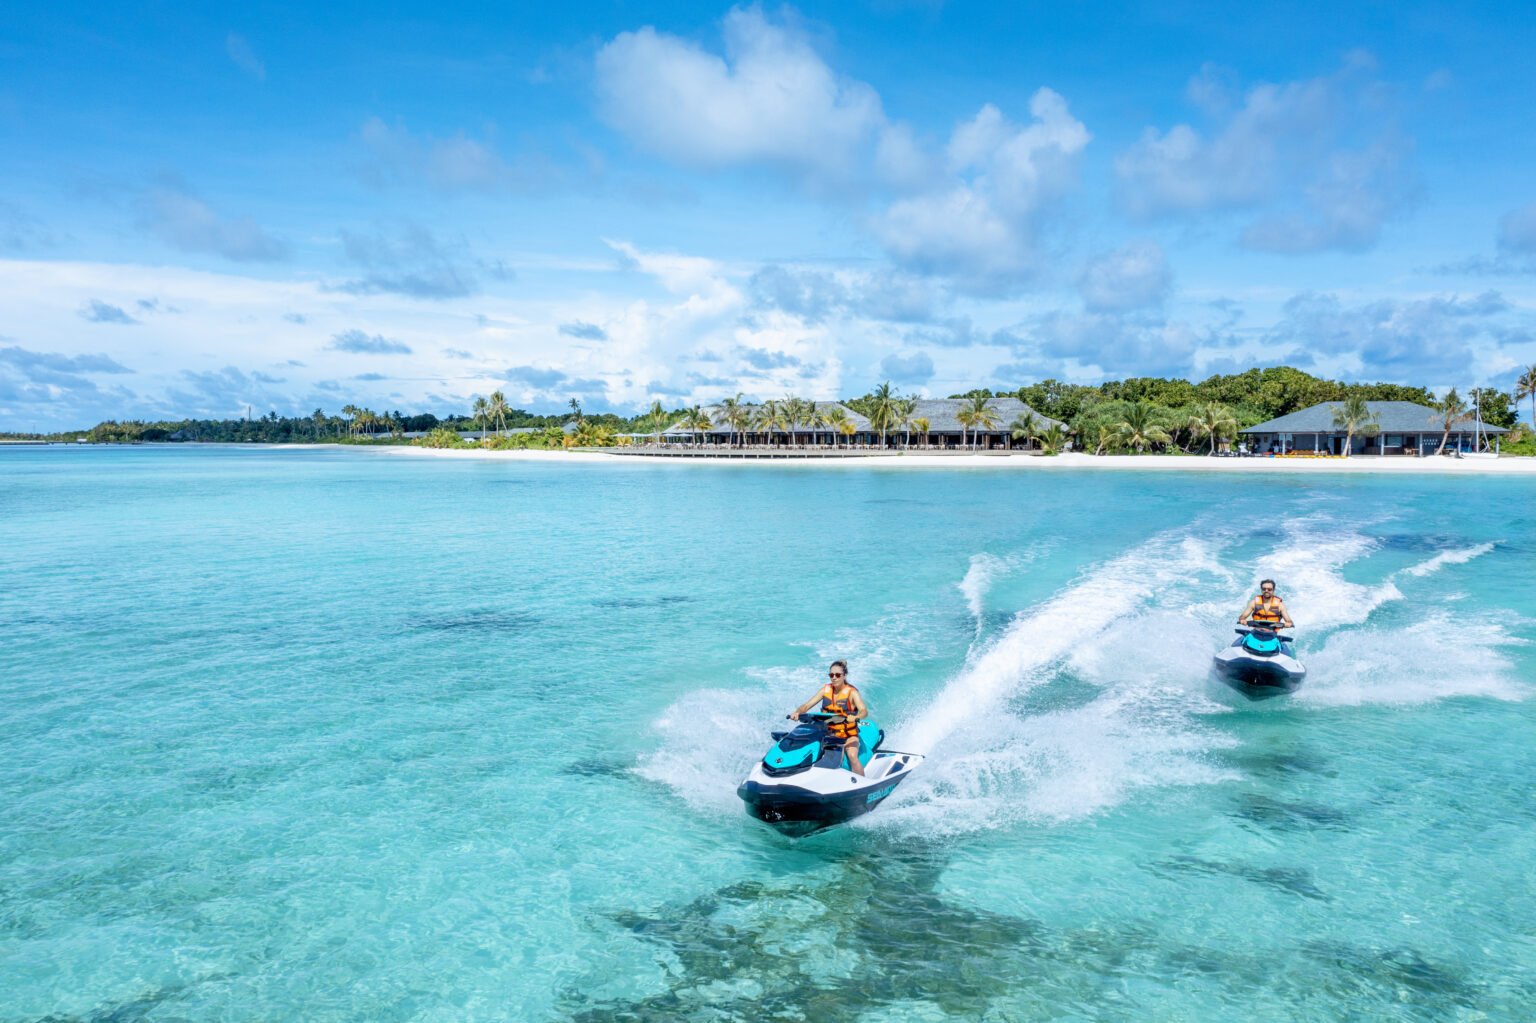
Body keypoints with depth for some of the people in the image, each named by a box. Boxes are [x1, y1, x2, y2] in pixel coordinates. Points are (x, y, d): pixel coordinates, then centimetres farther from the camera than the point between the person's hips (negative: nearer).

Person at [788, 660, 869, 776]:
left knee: (852, 756, -31)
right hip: (828, 733, 4)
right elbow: (807, 705, -1)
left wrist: (855, 717, -47)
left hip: (848, 735, -4)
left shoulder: (851, 692, -9)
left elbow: (864, 711, -24)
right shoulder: (826, 689, 3)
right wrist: (797, 712, -23)